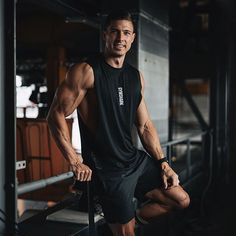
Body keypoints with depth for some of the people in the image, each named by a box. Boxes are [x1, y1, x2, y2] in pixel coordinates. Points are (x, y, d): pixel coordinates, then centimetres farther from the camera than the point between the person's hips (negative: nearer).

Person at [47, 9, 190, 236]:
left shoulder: (136, 76, 8)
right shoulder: (86, 71, -13)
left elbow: (144, 125, 13)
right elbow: (56, 115, -15)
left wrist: (163, 163, 8)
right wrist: (75, 162, -17)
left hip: (136, 159, 7)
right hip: (108, 170, -6)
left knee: (181, 200, 10)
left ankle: (135, 217, 29)